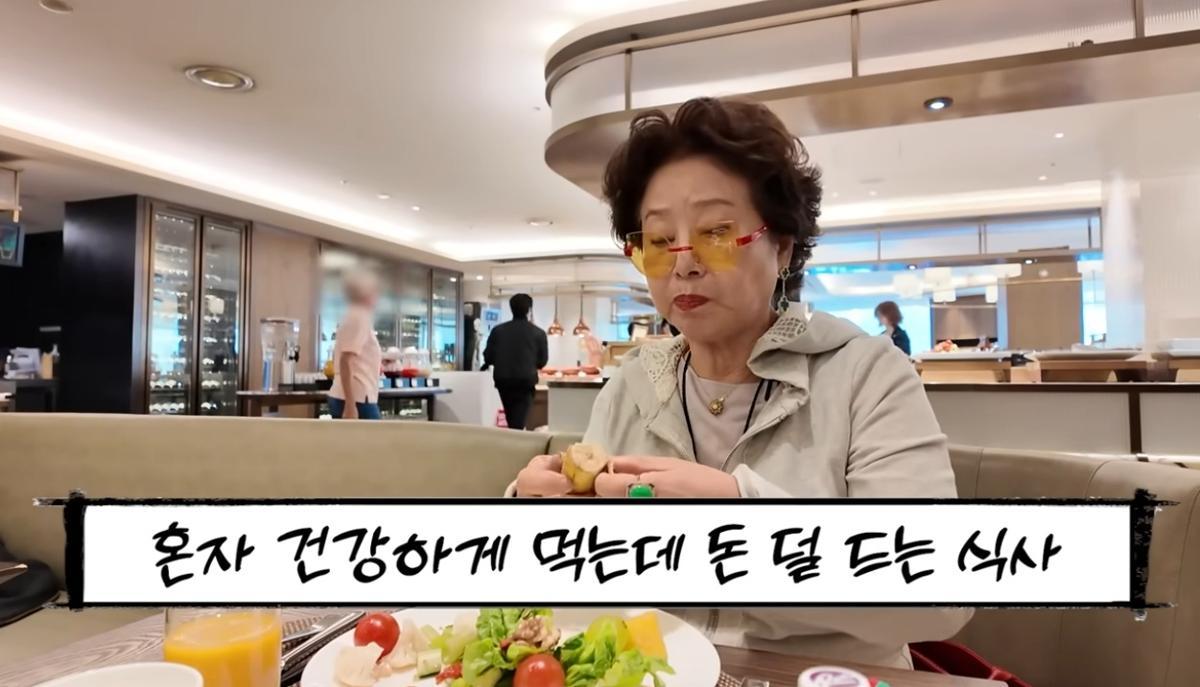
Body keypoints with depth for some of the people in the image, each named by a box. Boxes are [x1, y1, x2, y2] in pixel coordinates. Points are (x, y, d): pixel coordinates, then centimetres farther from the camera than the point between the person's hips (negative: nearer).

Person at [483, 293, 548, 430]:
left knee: (511, 418, 20)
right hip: (526, 380, -3)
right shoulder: (538, 332, -4)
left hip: (502, 380, 3)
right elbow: (542, 361, 0)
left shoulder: (498, 330, 0)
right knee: (519, 420, -2)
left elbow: (488, 356, 1)